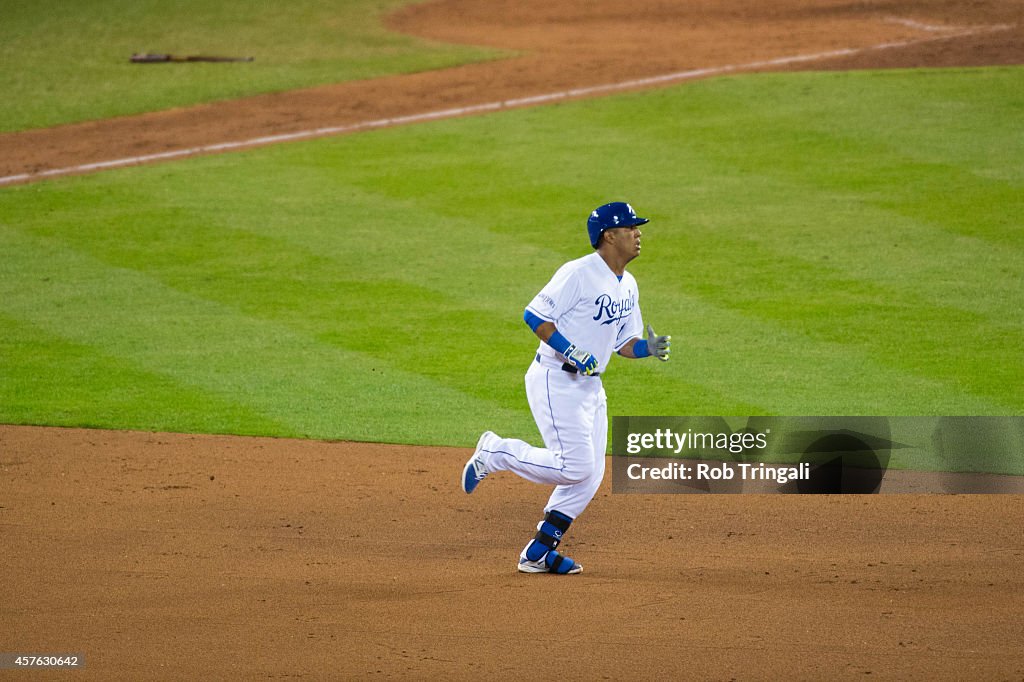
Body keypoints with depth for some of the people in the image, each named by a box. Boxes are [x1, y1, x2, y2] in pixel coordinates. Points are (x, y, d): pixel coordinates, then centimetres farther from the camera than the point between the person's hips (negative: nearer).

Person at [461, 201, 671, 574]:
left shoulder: (627, 286, 12)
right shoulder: (578, 274, -16)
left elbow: (624, 342, 17)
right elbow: (534, 315, -17)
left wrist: (649, 347, -4)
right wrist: (571, 351, -25)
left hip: (591, 386, 9)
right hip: (555, 380, -9)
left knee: (590, 477, 5)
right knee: (575, 467, -14)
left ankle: (538, 553, 13)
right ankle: (495, 452, 5)